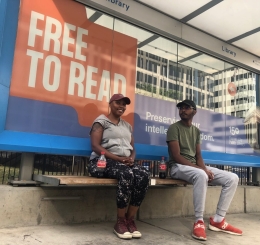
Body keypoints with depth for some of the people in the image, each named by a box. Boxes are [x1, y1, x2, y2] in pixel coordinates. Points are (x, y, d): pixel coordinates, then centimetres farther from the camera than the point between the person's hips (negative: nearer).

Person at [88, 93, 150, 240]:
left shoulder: (127, 126, 24)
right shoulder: (101, 121, 5)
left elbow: (133, 148, 20)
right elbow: (95, 146, -8)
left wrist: (131, 158, -6)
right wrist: (118, 158, -18)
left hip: (126, 162, 6)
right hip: (104, 161, -5)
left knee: (144, 175, -27)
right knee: (127, 174, -37)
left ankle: (130, 220, -17)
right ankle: (120, 222, -20)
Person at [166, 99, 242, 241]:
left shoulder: (196, 131, 15)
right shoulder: (174, 128, -7)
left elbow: (198, 155, 10)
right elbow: (176, 156, -16)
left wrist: (204, 169, -13)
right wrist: (201, 170, -20)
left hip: (195, 167, 7)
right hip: (178, 166, -7)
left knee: (232, 178, -6)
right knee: (201, 176, -40)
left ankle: (218, 220, -3)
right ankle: (199, 221, -28)